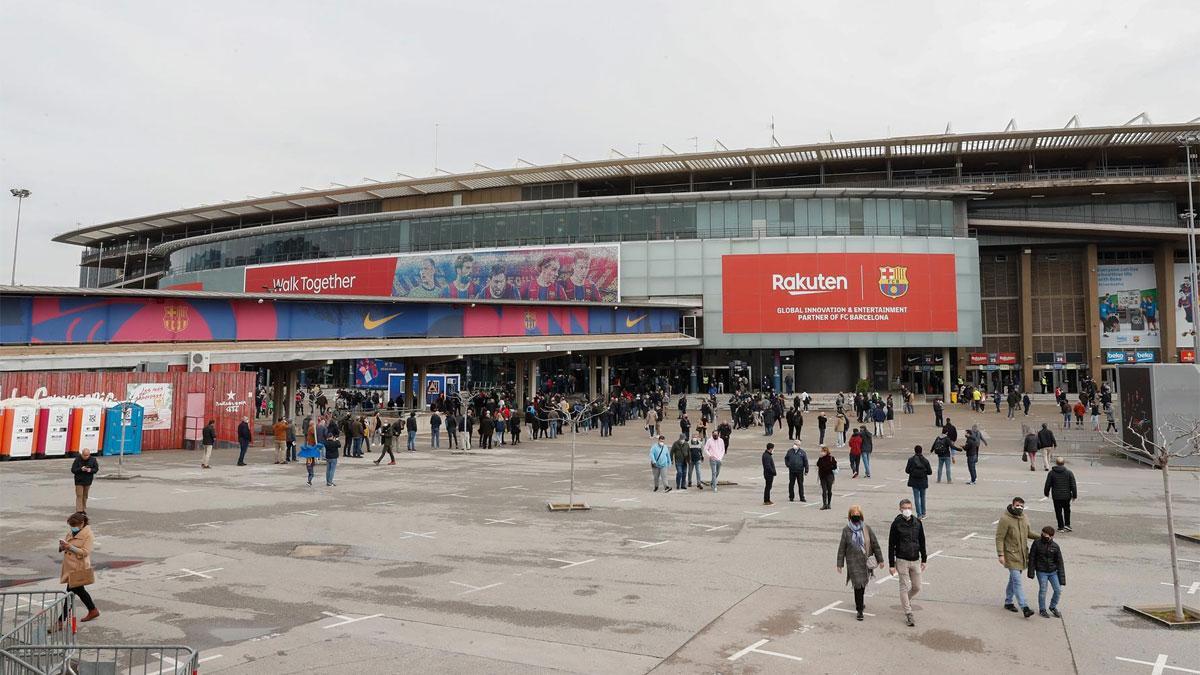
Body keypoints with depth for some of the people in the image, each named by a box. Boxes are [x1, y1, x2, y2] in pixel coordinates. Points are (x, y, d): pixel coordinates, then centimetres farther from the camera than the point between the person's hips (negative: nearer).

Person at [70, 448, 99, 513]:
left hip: (88, 481, 3)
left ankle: (84, 510, 22)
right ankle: (79, 511, -5)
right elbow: (73, 470, -11)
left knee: (85, 496, 13)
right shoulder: (77, 459, -13)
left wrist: (91, 470, -19)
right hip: (79, 481, -3)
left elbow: (96, 469, 2)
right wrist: (81, 469, -28)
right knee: (79, 496, -5)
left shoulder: (93, 460, -5)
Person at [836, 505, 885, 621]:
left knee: (863, 584, 12)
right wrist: (840, 564, 1)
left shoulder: (866, 528, 2)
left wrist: (880, 559, 5)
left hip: (866, 561, 2)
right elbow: (842, 548, 1)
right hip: (853, 562, -2)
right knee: (858, 584, -7)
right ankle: (859, 609, 2)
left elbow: (875, 544, 7)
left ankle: (860, 602, 38)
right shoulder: (846, 530, -2)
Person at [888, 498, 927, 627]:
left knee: (917, 587, 10)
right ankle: (908, 614, 9)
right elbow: (891, 545, -7)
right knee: (904, 587, 0)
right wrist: (891, 564, -9)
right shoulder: (896, 524, -9)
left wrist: (923, 560, 11)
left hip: (915, 561, 4)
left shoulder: (918, 523, 3)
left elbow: (922, 542, 13)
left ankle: (906, 600, 39)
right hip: (902, 561, -4)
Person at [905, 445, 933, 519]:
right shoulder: (925, 461, -8)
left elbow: (907, 471, -8)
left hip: (914, 482, -1)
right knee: (922, 497, 17)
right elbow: (930, 472, -5)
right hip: (923, 482, 1)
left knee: (916, 498, 3)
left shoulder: (911, 460, -10)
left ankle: (919, 515, -3)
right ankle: (923, 514, 26)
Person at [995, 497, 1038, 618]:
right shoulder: (1005, 519, -16)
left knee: (1014, 579, 17)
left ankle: (1008, 602, 29)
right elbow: (999, 538, -15)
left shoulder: (1024, 517, 6)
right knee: (1017, 581, -10)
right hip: (1011, 554, -7)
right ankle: (1024, 607, -12)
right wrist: (1000, 554, -20)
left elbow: (1027, 533, 22)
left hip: (1022, 554, 7)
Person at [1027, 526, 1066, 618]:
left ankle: (1053, 607, 26)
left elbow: (1060, 563, 0)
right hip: (1041, 572, -2)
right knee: (1043, 590, -1)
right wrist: (1031, 572, -5)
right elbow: (1032, 558, -2)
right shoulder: (1036, 544, -8)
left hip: (1053, 572, 2)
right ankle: (1042, 610, 16)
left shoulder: (1055, 547, -4)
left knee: (1058, 590, 2)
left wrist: (1062, 578, -3)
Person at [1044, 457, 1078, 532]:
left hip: (1056, 496, -1)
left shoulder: (1051, 473, -5)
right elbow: (1073, 485, -2)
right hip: (1067, 496, 1)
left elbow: (1047, 485, 0)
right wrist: (1074, 495, 7)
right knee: (1067, 510, 20)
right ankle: (1067, 524, 14)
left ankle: (1061, 527, 7)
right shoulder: (1069, 472, -4)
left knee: (1058, 512, 6)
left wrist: (1046, 493, 15)